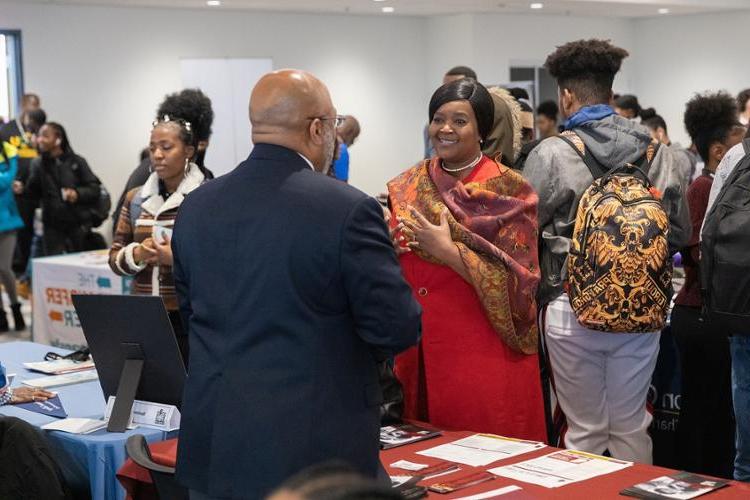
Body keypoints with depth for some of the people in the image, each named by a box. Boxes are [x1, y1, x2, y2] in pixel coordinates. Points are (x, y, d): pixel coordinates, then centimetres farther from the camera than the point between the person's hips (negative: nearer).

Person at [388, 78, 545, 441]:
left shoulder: (508, 190, -6)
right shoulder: (407, 187, 7)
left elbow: (517, 278, -13)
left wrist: (447, 250, -19)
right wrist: (386, 243, -8)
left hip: (486, 346, -4)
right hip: (420, 346, 4)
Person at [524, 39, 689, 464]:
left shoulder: (551, 155, -9)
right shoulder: (657, 153, 0)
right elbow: (680, 233, 5)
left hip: (572, 309, -3)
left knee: (585, 432, 8)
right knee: (632, 427, 14)